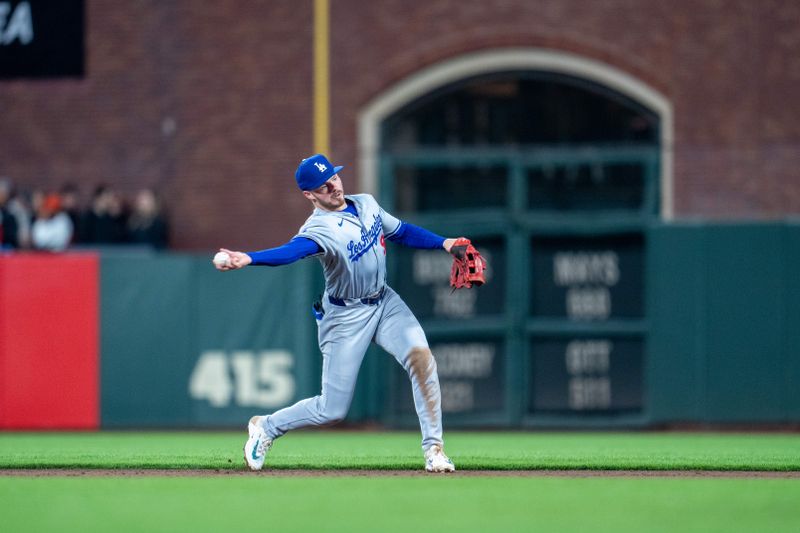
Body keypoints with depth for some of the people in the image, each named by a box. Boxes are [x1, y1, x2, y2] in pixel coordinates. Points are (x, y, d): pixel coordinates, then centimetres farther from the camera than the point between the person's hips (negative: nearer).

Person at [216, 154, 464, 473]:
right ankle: (266, 427, 25)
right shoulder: (319, 228, -24)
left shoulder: (367, 204, 0)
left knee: (420, 356, -21)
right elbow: (292, 251, -44)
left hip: (385, 303, 6)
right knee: (332, 409, -2)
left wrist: (443, 243, 4)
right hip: (346, 317, -5)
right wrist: (248, 259, -64)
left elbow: (401, 232, 16)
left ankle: (433, 448, -13)